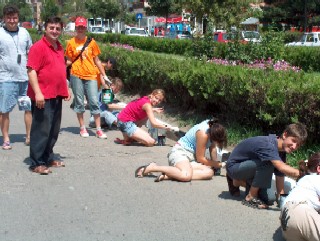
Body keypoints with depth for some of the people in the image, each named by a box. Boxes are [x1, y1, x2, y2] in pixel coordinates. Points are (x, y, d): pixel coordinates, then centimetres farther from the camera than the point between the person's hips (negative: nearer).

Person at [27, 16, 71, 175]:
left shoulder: (59, 48, 15)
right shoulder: (39, 47, -10)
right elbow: (31, 71, -16)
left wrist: (66, 89, 21)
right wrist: (37, 93, -23)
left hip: (57, 96, 8)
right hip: (43, 96, -8)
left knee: (54, 130, 15)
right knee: (41, 130, -5)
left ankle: (48, 157, 27)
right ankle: (36, 163, 1)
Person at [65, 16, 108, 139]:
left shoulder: (92, 42, 6)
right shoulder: (71, 43, 4)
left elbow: (97, 61, 11)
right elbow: (69, 60, 8)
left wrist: (104, 75, 8)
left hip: (91, 75, 0)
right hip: (76, 76, 0)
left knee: (94, 102, -4)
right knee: (79, 102, 5)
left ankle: (99, 129, 1)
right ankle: (82, 128, 16)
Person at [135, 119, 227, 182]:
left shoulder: (214, 127, -1)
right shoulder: (203, 134, -23)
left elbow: (212, 147, 16)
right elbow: (200, 158, -15)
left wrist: (215, 163, 8)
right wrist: (218, 164, -4)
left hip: (192, 156, 9)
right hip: (179, 152, -9)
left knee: (209, 172, -20)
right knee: (186, 175, -40)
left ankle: (168, 176, -26)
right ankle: (152, 168, -19)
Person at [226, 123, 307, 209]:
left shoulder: (281, 153, -6)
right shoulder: (268, 145, -33)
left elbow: (280, 177, -6)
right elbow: (282, 168, -46)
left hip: (247, 166, 9)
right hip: (234, 166, -8)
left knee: (264, 200, 7)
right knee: (267, 163, -31)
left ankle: (238, 182, 27)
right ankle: (251, 197, -15)